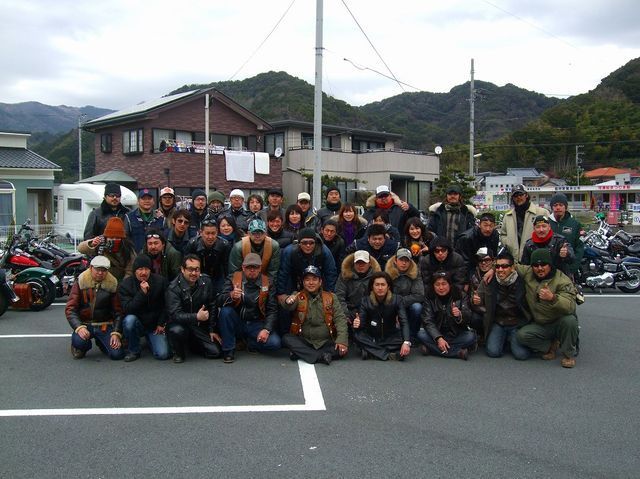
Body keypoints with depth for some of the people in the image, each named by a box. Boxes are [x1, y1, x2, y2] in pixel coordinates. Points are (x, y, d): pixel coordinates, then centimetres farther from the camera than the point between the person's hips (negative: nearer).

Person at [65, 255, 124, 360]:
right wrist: (79, 327, -22)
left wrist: (116, 333, -10)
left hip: (105, 325, 1)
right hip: (85, 324, -1)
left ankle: (101, 343, 20)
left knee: (117, 354, -16)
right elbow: (70, 309, -6)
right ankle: (81, 347, 6)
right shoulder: (80, 283, -2)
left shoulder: (112, 285, 1)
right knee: (78, 341, -35)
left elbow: (118, 312, 2)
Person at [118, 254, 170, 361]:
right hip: (137, 323, -1)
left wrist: (161, 323, -1)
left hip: (155, 325, 1)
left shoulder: (160, 281, -5)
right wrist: (142, 293, -29)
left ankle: (150, 339, 19)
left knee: (163, 354, -17)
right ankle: (133, 351, -11)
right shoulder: (125, 284, -9)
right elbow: (127, 309, -21)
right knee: (129, 319, -36)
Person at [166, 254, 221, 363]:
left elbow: (212, 306, 6)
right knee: (176, 330, -39)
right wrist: (196, 317, -41)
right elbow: (175, 314, -26)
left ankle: (192, 344, 22)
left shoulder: (206, 281, -2)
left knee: (216, 352, -10)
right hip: (181, 324, -4)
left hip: (201, 326, 4)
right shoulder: (173, 288, -16)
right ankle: (178, 353, -4)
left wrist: (212, 330, 3)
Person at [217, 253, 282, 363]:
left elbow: (272, 310, -3)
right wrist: (231, 296, -38)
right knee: (225, 311, -31)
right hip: (237, 323, 0)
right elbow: (220, 301, -16)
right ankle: (228, 350, -15)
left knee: (274, 343, -24)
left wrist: (267, 329, -18)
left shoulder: (267, 283, -2)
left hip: (256, 324, 1)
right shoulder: (233, 278, -4)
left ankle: (249, 343, 7)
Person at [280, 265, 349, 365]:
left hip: (326, 342, 1)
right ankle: (320, 356, -31)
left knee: (343, 349, -25)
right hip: (303, 341, -1)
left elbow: (340, 319, -3)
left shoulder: (330, 298, 6)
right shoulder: (298, 297, 3)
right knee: (286, 339, -26)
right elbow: (289, 307, -19)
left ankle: (301, 353, -21)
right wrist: (288, 302, -44)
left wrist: (342, 339, -19)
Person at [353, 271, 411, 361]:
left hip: (390, 338, 0)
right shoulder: (366, 301, -9)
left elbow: (404, 322, -19)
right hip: (371, 338, 0)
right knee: (357, 335, -30)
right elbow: (362, 322, -12)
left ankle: (371, 352, -24)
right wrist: (357, 324, -38)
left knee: (405, 349, -29)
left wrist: (406, 342, -36)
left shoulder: (396, 300, -11)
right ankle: (388, 354, -29)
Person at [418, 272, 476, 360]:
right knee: (421, 335, -27)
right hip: (437, 333, 1)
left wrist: (460, 315, -42)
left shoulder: (461, 296, -6)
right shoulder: (429, 298, -6)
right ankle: (458, 352, -31)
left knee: (471, 337, -28)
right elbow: (428, 321, -15)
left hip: (457, 335, 0)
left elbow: (467, 317, -16)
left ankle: (432, 348, -27)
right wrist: (439, 338, -31)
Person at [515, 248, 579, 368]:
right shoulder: (527, 273, -3)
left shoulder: (563, 281, -18)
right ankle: (550, 346, 2)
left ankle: (569, 354, -11)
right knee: (521, 335, -24)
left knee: (570, 319, -36)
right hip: (539, 325, 3)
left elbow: (570, 307, -32)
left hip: (559, 324, -3)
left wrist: (552, 298, -50)